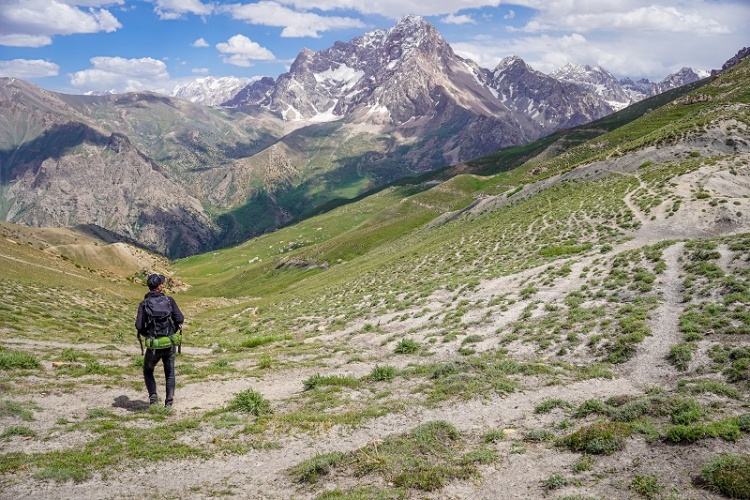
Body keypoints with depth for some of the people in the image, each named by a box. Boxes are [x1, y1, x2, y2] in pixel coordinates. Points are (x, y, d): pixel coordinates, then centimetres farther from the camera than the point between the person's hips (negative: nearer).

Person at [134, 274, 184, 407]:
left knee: (148, 372, 21)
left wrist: (147, 334, 8)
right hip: (170, 343, 1)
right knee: (170, 373, 17)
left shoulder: (144, 303, -3)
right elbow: (180, 319, -8)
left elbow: (139, 326, -12)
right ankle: (169, 401, 12)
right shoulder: (169, 300, -2)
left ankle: (153, 396, 4)